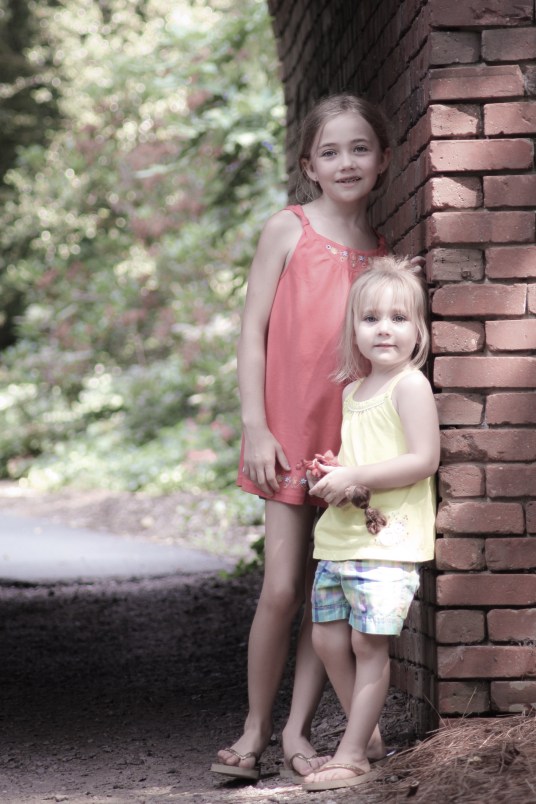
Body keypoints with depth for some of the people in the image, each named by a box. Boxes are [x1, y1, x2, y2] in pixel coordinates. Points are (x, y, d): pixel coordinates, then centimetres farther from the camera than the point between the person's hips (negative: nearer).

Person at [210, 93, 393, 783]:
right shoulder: (287, 230, 0)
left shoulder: (384, 253, 10)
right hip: (290, 439, -3)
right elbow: (253, 329, -2)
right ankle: (254, 731, 9)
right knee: (282, 590, -5)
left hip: (355, 442, 3)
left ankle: (298, 730, 13)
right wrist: (255, 427, -9)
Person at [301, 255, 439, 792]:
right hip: (339, 536, 9)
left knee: (368, 643, -7)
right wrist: (330, 472, 5)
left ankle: (352, 758, -2)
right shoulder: (353, 391, 16)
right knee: (327, 638, 9)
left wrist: (354, 477, -18)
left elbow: (424, 460, -17)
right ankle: (366, 737, 22)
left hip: (387, 541, -9)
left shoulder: (410, 385, -9)